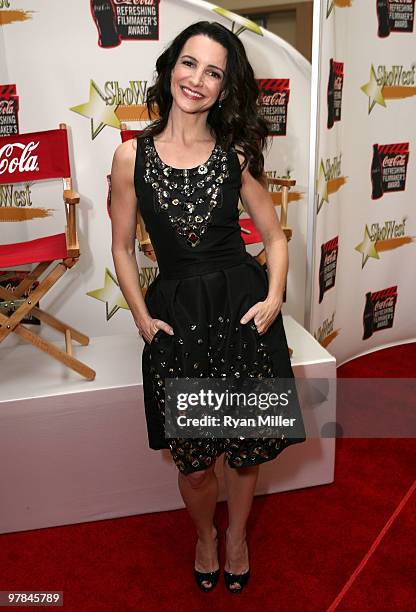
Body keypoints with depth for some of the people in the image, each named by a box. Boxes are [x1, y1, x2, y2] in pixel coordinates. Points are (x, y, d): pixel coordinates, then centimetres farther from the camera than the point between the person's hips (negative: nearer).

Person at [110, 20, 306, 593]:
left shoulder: (237, 155, 1)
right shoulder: (132, 155, -1)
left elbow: (275, 236, 7)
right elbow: (123, 247, 6)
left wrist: (274, 298, -7)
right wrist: (142, 318, -2)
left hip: (242, 308, 1)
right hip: (177, 315, 0)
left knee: (248, 449, 12)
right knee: (195, 464, 7)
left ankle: (237, 535, 46)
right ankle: (205, 536, 44)